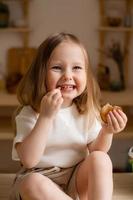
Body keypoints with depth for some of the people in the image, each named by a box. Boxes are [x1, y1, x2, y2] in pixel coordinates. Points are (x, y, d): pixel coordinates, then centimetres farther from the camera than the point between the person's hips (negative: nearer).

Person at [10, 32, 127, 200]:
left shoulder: (86, 112, 0)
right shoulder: (30, 114, -12)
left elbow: (95, 151, 4)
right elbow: (29, 160, -24)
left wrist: (106, 132, -18)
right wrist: (46, 117, -31)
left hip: (77, 181, 3)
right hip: (41, 179, -3)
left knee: (101, 160, -23)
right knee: (32, 182, -35)